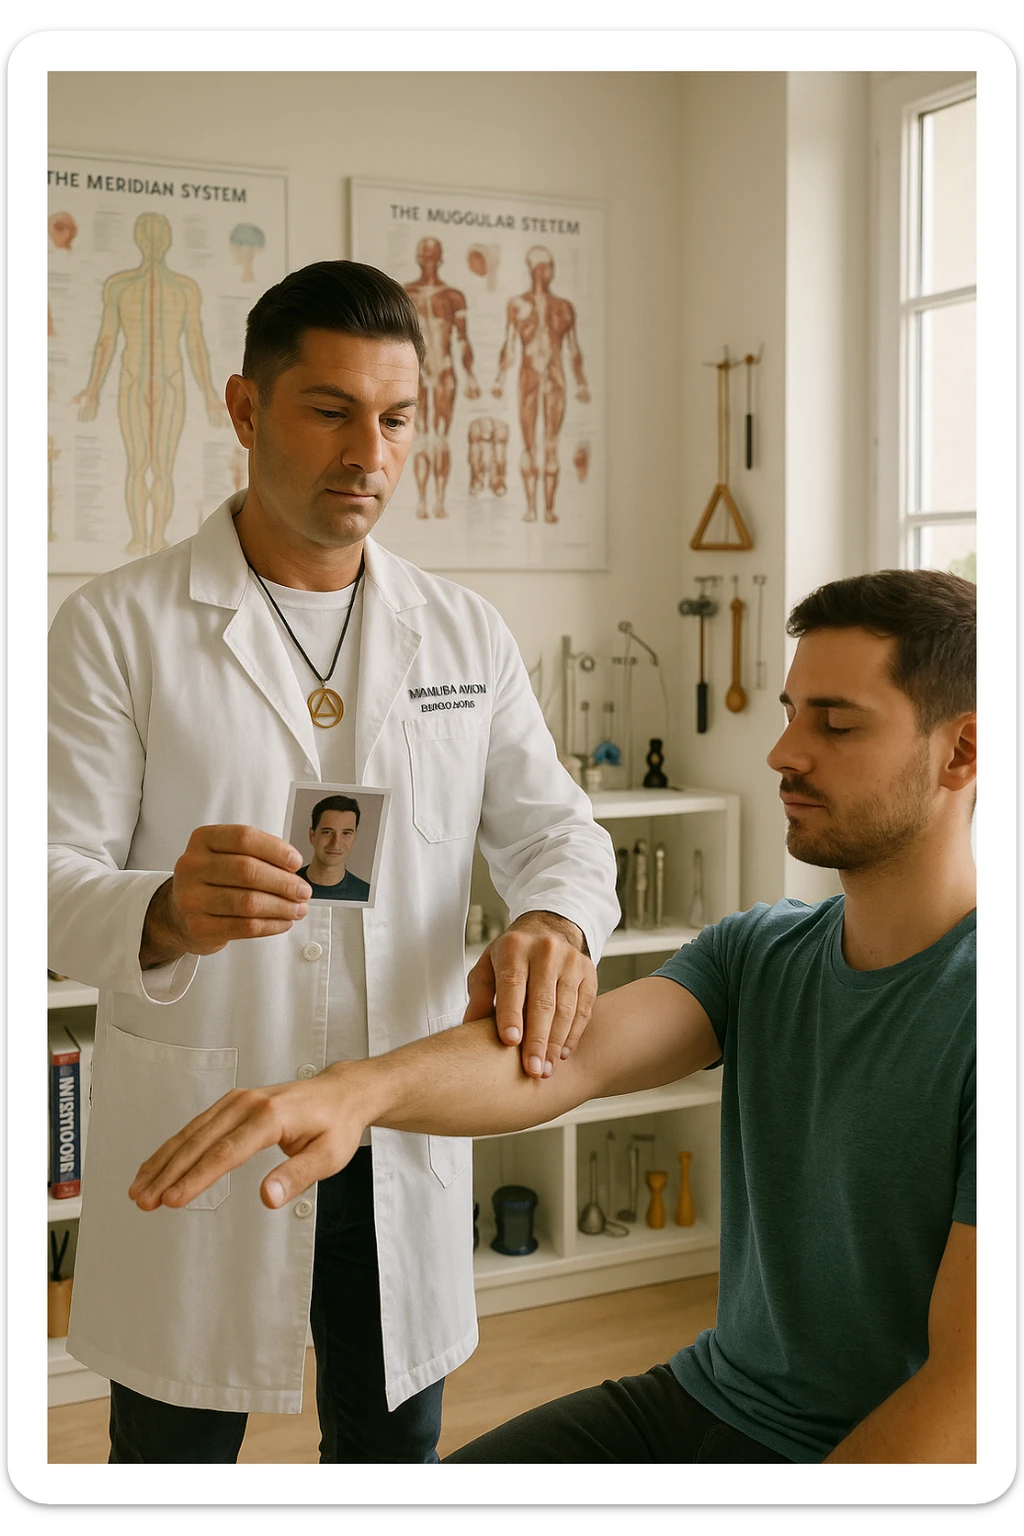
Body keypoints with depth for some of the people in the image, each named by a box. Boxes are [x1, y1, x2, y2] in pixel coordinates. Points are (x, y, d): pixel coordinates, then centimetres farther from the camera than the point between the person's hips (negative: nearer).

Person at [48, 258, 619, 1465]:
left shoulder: (465, 635, 6)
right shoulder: (118, 626, -6)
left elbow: (551, 824, 4)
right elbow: (55, 876, -10)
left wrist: (554, 918, -21)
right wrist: (165, 915, -34)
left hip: (406, 1143, 3)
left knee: (394, 1450, 18)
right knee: (177, 1457, 12)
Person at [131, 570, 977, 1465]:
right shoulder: (756, 951, 1)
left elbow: (965, 1393, -24)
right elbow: (570, 1056, -16)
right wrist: (357, 1090, -35)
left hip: (879, 1454, -6)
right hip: (703, 1394, 6)